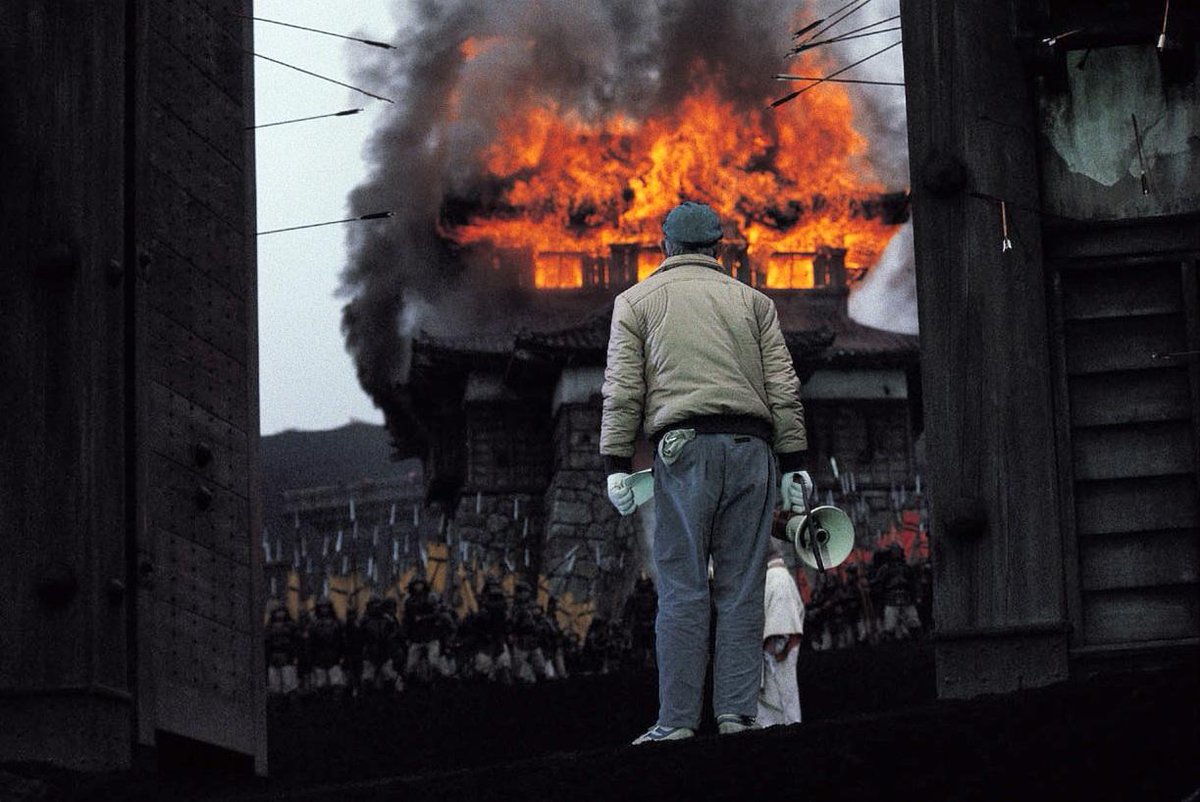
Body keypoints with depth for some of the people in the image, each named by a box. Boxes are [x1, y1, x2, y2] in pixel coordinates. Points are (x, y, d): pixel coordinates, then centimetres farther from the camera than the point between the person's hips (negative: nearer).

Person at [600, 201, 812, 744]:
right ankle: (737, 714, -3)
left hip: (683, 448, -2)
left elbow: (622, 389, 3)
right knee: (742, 588, 2)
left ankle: (677, 721, -9)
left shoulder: (637, 301, 13)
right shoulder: (752, 301, 19)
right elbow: (784, 388, 11)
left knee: (682, 588, -4)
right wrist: (792, 462, 11)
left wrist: (617, 464, 1)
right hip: (750, 446, 2)